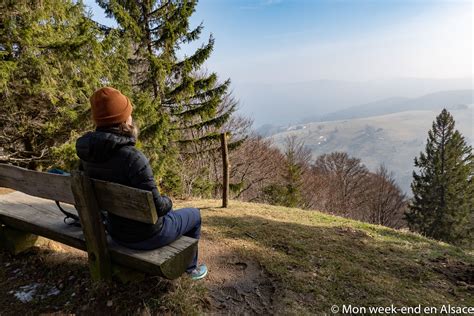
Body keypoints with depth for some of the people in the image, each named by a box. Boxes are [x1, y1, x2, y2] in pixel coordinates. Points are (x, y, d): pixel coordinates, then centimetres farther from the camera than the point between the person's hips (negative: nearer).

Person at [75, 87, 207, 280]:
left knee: (168, 211, 34)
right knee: (194, 215, 20)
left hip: (116, 232, 7)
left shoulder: (89, 155, -8)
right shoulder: (132, 157, -33)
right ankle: (191, 267, 40)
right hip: (145, 236, -7)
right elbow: (156, 206, -30)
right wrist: (168, 201, -7)